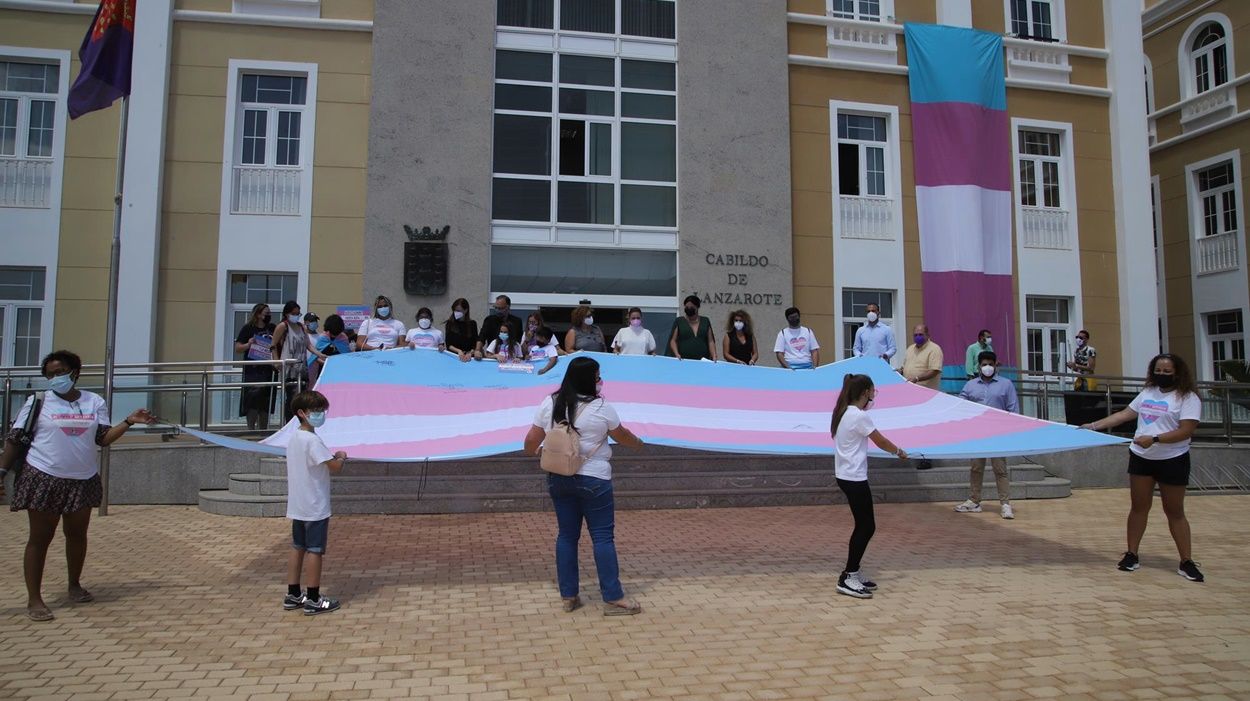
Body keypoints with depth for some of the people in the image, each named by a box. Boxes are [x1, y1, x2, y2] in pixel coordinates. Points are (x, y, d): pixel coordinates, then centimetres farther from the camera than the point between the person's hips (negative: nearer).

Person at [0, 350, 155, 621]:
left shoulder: (94, 401, 4)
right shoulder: (38, 401, -3)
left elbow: (103, 438, -1)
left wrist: (129, 421, -13)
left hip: (83, 480, 3)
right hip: (44, 478, -3)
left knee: (77, 534, 15)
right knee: (40, 538, 2)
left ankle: (74, 585, 33)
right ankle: (34, 599, 9)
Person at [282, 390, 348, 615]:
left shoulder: (294, 438, 9)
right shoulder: (313, 440, -20)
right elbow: (335, 467, -21)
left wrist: (332, 457, 9)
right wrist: (341, 457, -1)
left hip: (297, 506, 9)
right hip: (315, 506, -9)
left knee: (298, 548, 14)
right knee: (314, 550, 0)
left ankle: (293, 595, 21)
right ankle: (313, 599, 7)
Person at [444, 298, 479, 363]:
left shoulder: (472, 324, 5)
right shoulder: (450, 323, 4)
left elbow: (475, 343, 2)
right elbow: (448, 344, 2)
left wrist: (470, 353, -17)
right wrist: (458, 351, -15)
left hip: (468, 357, 0)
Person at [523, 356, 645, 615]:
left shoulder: (549, 404, 0)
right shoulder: (601, 408, -10)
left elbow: (531, 441, 4)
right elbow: (622, 436, 6)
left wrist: (535, 452, 27)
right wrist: (639, 442, 27)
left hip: (558, 479, 5)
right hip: (593, 479, -5)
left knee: (567, 535, 13)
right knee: (603, 536, 2)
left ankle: (568, 596, 19)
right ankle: (613, 598, 6)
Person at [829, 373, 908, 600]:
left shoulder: (843, 412, 10)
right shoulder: (860, 416, -16)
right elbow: (881, 441, -7)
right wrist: (899, 451, 12)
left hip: (845, 476, 9)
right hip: (854, 478, -9)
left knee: (863, 526, 15)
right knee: (866, 527, -2)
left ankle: (852, 573, 21)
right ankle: (847, 578, 0)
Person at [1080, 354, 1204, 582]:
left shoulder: (1188, 398, -10)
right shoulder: (1148, 393, 9)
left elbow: (1186, 431, -19)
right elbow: (1124, 414, 13)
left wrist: (1154, 439, -29)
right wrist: (1094, 425, 6)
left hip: (1173, 461, -5)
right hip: (1141, 458, 5)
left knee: (1175, 512, 2)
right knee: (1139, 507, 9)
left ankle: (1186, 562, 14)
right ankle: (1132, 555, 16)